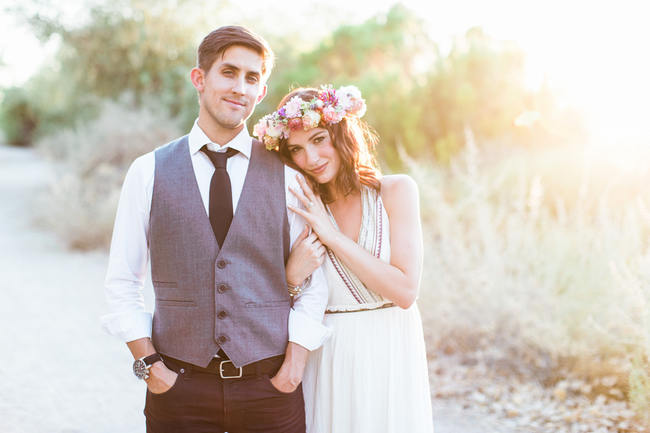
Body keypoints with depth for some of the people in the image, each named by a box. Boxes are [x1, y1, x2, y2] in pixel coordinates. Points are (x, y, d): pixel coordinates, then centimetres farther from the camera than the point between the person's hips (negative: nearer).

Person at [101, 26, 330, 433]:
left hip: (269, 386, 0)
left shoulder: (287, 175, 1)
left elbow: (312, 281, 2)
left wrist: (293, 364, -7)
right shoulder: (149, 171, 1)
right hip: (180, 385, 0)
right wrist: (149, 364, -4)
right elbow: (122, 283, 4)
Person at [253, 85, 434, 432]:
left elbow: (405, 291, -14)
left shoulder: (396, 190, -6)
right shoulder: (301, 209, 0)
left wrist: (331, 235, -15)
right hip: (328, 361, 1)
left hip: (391, 356, -1)